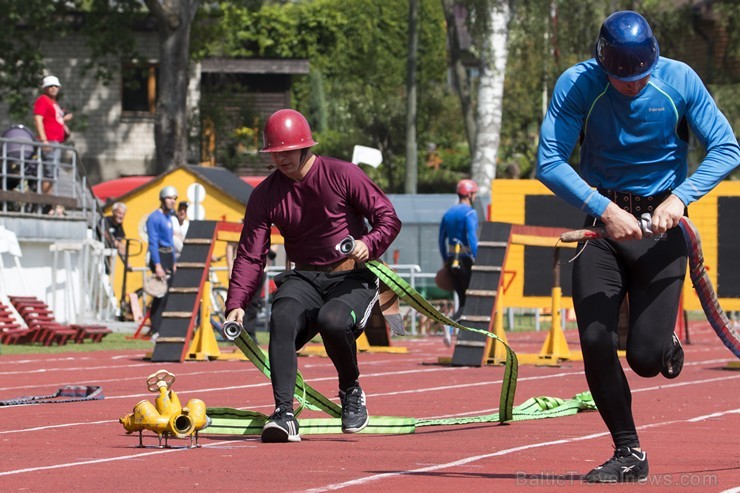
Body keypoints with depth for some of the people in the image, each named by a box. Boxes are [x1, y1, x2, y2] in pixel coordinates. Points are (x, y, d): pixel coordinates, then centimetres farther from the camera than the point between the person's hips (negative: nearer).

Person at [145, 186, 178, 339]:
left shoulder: (168, 217, 15)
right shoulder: (155, 217, -12)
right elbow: (153, 242, -17)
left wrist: (173, 263, 20)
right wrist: (157, 265, -22)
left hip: (169, 257, 9)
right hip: (159, 257, -9)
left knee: (165, 295, 9)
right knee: (160, 296, -12)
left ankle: (158, 328, 13)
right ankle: (155, 331, -12)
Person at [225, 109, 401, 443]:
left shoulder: (343, 175, -6)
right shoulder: (265, 195, 4)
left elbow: (389, 219, -6)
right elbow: (250, 255, 1)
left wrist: (368, 244, -28)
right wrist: (236, 305, -12)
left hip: (352, 278, -3)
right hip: (304, 279, 3)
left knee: (332, 321, -34)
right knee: (282, 318, -30)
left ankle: (351, 391, -4)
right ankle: (284, 416, -36)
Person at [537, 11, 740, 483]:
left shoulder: (681, 81, -10)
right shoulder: (577, 85, -12)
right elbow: (550, 162, -17)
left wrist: (681, 197, -26)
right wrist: (604, 209, -31)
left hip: (662, 221, -1)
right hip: (603, 218, 1)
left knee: (646, 356, -9)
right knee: (596, 342, -10)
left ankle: (669, 348, 30)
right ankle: (629, 454, 7)